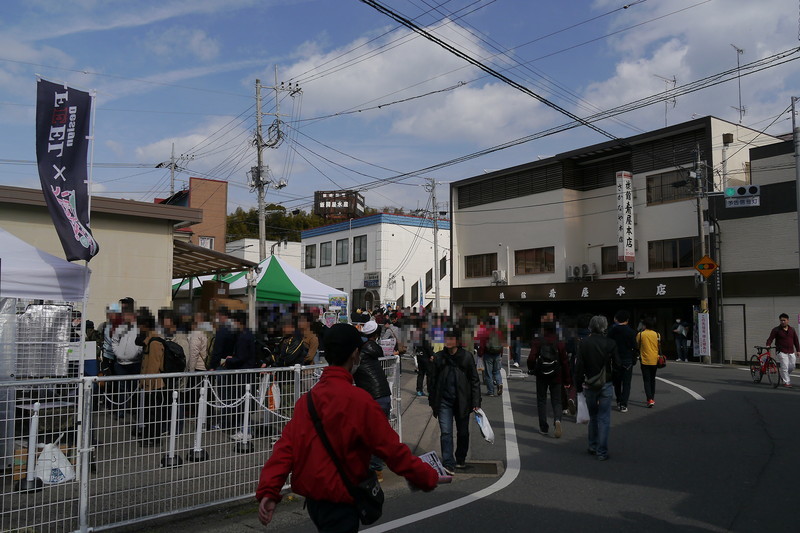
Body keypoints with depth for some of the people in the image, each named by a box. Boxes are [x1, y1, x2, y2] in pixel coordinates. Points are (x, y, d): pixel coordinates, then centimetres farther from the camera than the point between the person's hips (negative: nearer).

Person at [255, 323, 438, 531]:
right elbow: (393, 450, -16)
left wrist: (268, 491, -8)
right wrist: (430, 478, -4)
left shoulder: (308, 398, 1)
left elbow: (287, 444, -6)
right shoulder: (358, 400, -18)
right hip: (338, 502, -7)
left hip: (313, 497, 7)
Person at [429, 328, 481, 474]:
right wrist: (432, 401, 9)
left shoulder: (466, 357, -3)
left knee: (463, 432, 14)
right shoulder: (438, 357, 3)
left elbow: (474, 380, -1)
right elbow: (433, 380, 10)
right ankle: (448, 464, -6)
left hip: (462, 401, 0)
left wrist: (476, 402, -6)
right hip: (444, 401, 0)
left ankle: (460, 460, 34)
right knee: (446, 433, -8)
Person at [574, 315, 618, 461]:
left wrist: (579, 385, 4)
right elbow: (616, 365, -3)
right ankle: (601, 452, 3)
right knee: (604, 418, 3)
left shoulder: (584, 343, -5)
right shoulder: (610, 343, -8)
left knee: (593, 417, 18)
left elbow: (579, 367, -4)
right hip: (605, 384, -2)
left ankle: (593, 446, 26)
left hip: (589, 385, 2)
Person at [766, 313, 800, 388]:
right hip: (781, 352, -5)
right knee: (784, 367, -9)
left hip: (791, 352, 5)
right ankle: (786, 382, -1)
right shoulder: (776, 330, -2)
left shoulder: (792, 329, 12)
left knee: (792, 366, 8)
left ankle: (783, 375, 33)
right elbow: (770, 339, -9)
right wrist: (768, 345, -27)